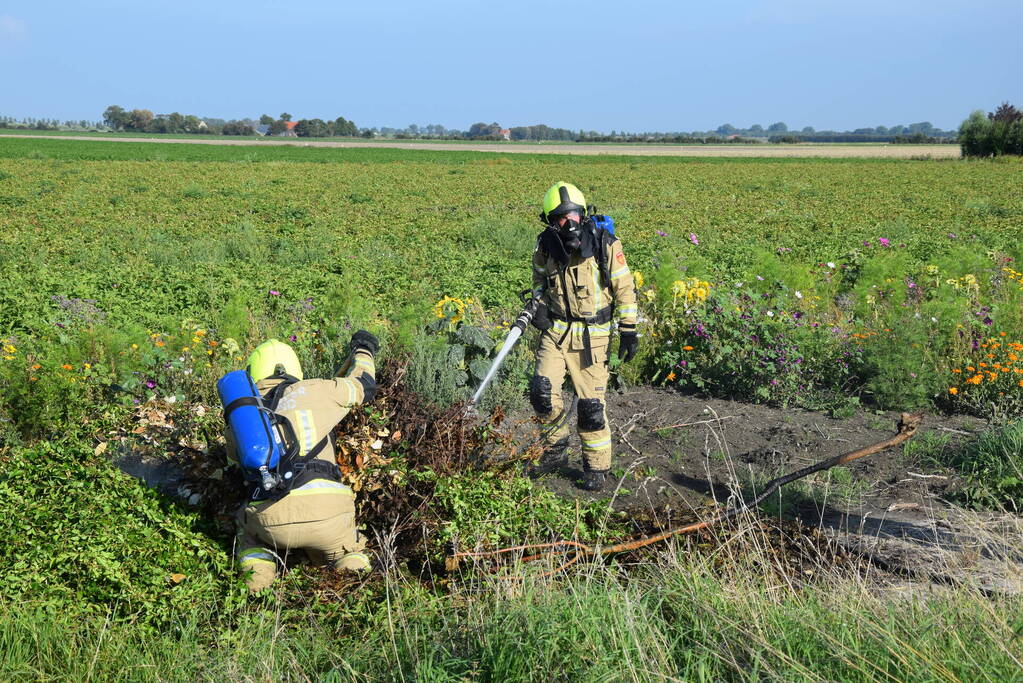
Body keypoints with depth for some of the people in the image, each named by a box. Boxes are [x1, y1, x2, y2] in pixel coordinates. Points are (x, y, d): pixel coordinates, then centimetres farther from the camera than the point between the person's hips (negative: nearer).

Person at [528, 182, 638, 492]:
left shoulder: (605, 245, -11)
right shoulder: (546, 246, -2)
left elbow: (625, 288, -4)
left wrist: (628, 330, -5)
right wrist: (539, 306, 7)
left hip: (592, 335, -3)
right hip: (556, 330, 3)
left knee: (591, 404, -2)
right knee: (542, 389, -13)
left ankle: (596, 468, 16)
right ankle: (556, 450, 11)